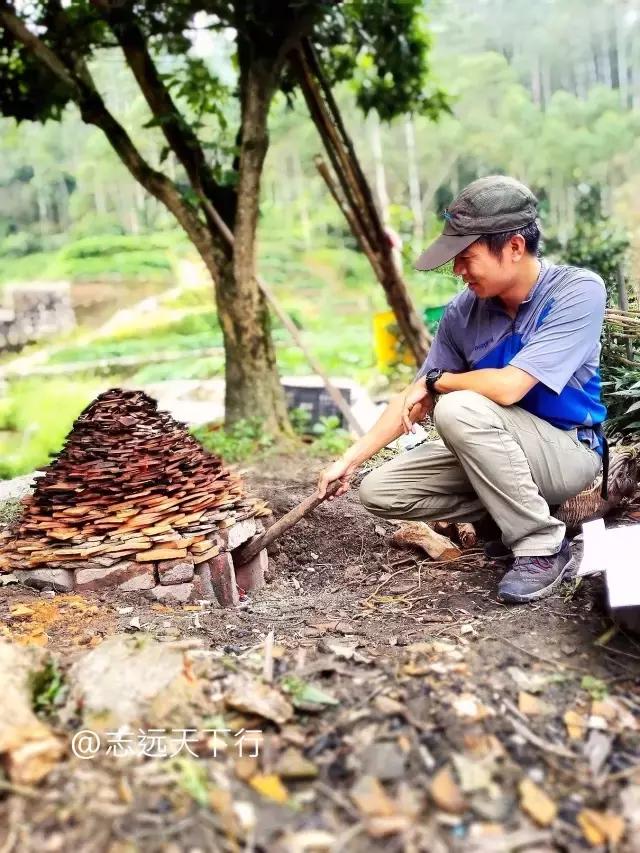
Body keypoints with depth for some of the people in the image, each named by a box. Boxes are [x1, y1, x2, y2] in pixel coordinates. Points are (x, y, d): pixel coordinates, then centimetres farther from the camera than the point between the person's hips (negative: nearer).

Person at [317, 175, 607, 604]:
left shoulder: (579, 291, -22)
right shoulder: (465, 311, -6)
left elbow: (508, 387, -32)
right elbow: (416, 399, 1)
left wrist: (437, 381, -14)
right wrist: (350, 460, -2)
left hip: (568, 451, -6)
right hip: (497, 449, 6)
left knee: (460, 409, -33)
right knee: (379, 490, -5)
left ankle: (544, 545, -18)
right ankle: (514, 510, 5)